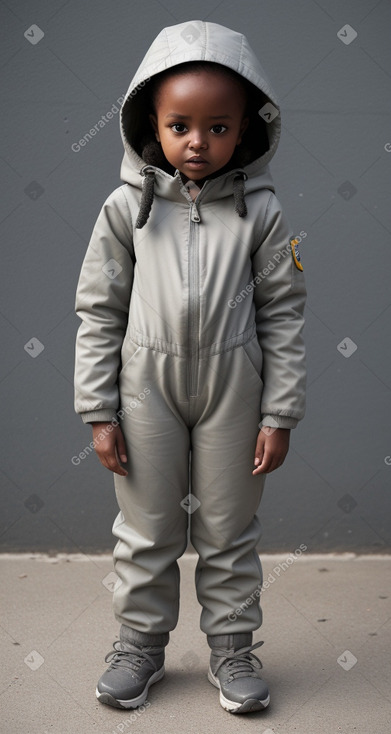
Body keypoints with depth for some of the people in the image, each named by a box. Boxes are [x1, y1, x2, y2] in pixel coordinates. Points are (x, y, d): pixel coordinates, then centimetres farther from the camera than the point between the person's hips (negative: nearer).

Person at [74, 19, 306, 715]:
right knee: (146, 529, 13)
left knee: (229, 530, 12)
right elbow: (99, 312, -1)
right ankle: (140, 641, 32)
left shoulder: (261, 211, -4)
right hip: (147, 386, 0)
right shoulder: (128, 207, -4)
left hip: (232, 389, 0)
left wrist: (280, 413, -3)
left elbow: (283, 313, -1)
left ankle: (231, 645, 30)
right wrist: (99, 411, -3)